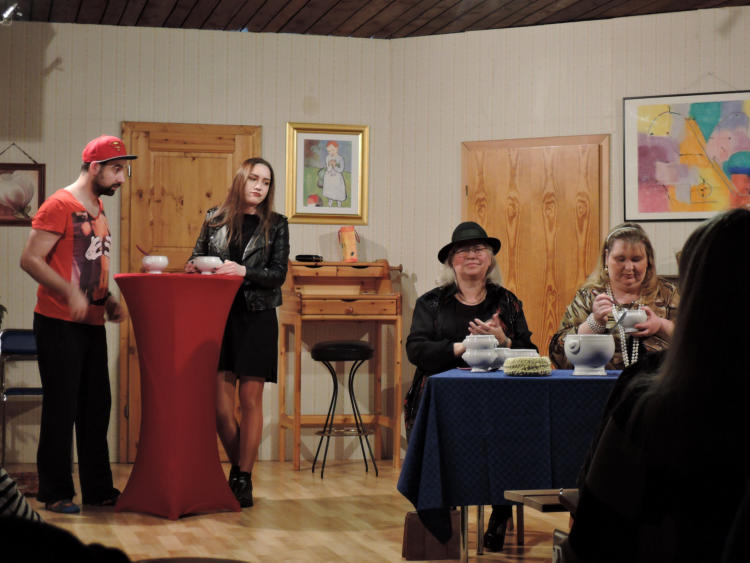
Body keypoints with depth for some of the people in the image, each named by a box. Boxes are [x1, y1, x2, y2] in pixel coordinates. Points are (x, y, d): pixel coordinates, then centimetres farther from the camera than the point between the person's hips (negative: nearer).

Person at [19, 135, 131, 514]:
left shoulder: (98, 209, 15)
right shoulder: (60, 205, -10)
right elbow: (30, 259, -15)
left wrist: (108, 300, 8)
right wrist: (70, 293, -24)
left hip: (92, 324, 8)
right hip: (59, 323, -8)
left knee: (96, 407, 11)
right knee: (61, 408, -3)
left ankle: (98, 489, 19)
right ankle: (56, 493, 6)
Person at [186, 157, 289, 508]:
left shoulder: (276, 225, 4)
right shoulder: (215, 219, 8)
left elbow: (278, 275, -3)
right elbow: (196, 258, 15)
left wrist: (243, 272, -18)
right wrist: (193, 269, -7)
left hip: (257, 318, -1)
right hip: (218, 316, 2)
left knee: (250, 398, -1)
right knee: (220, 400, 0)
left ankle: (244, 478, 7)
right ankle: (237, 468, 20)